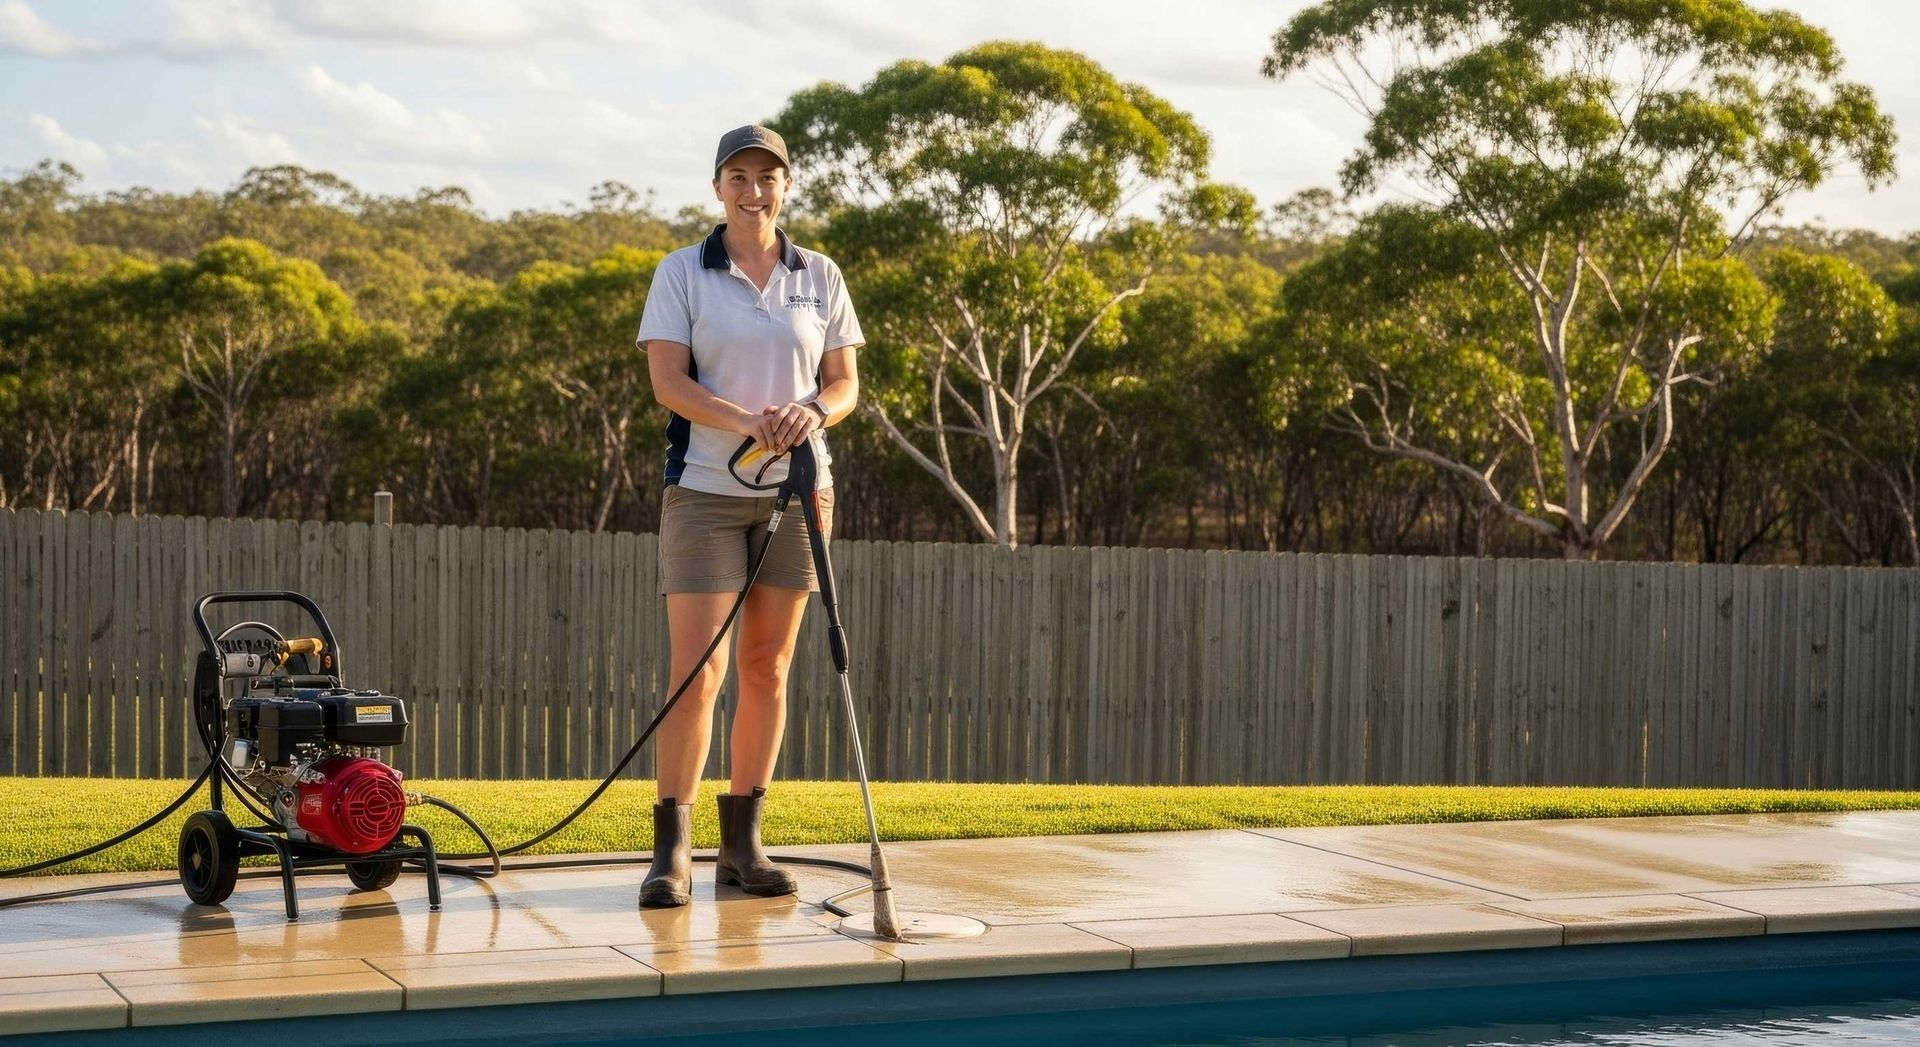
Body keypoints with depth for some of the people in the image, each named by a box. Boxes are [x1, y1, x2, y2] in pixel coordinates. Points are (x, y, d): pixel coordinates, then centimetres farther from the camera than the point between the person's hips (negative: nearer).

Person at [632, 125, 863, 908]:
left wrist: (810, 412, -16)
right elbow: (668, 381, -8)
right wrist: (745, 421, -24)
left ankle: (743, 843, 14)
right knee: (696, 672, -9)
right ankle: (671, 849, -3)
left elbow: (846, 382, 7)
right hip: (706, 489, -3)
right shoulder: (682, 273, 0)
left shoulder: (820, 277, 8)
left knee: (768, 670, 6)